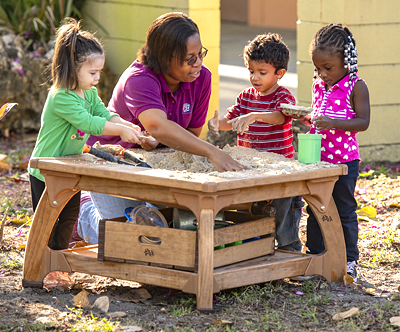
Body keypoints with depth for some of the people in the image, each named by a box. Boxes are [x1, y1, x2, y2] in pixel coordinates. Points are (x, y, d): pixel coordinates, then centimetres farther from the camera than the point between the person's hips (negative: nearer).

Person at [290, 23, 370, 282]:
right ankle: (315, 254, 21)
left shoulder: (356, 86, -10)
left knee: (345, 210, 3)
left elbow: (363, 122, -16)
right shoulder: (319, 86, 9)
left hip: (344, 161, -6)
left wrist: (333, 123, -28)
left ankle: (349, 259, 13)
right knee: (315, 209, 11)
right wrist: (308, 118, -2)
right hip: (318, 158, 6)